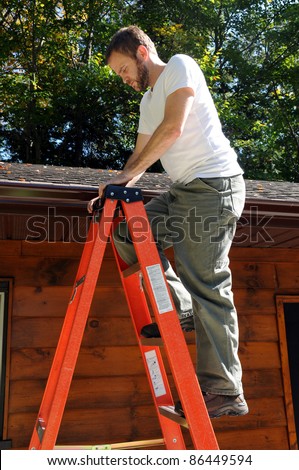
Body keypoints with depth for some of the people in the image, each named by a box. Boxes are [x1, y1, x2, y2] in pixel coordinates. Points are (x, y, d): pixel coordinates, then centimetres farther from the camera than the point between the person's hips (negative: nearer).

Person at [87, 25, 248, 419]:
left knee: (207, 287, -11)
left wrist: (126, 174, -12)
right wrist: (114, 191, 9)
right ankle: (181, 309, 6)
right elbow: (141, 154, 23)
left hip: (213, 184, -9)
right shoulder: (148, 99, 23)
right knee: (128, 234, 4)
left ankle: (225, 391, -4)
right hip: (182, 190, 9)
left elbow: (173, 127, -15)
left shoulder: (180, 65, -1)